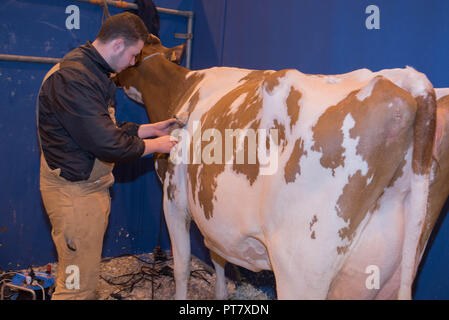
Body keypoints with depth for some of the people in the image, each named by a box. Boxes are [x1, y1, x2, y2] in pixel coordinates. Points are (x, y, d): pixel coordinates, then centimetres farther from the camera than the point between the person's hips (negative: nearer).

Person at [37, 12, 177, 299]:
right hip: (74, 190, -10)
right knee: (78, 283, -2)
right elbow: (108, 143, -26)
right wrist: (155, 145, -11)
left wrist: (151, 129, 13)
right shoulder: (72, 77, -22)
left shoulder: (95, 74, 13)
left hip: (93, 186, 10)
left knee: (88, 275, 19)